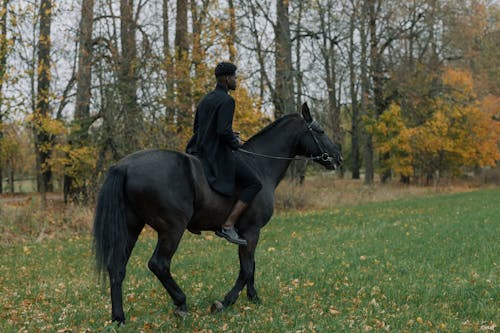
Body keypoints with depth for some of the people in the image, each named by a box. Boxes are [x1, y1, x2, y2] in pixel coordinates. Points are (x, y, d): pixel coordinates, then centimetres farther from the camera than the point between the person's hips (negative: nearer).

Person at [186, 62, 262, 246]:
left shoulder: (205, 99, 14)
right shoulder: (226, 100, -15)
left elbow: (196, 128, 20)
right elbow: (224, 131, -27)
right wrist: (235, 143, -8)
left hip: (201, 151, 10)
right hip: (219, 155, -10)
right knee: (254, 184, -5)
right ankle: (228, 226, -12)